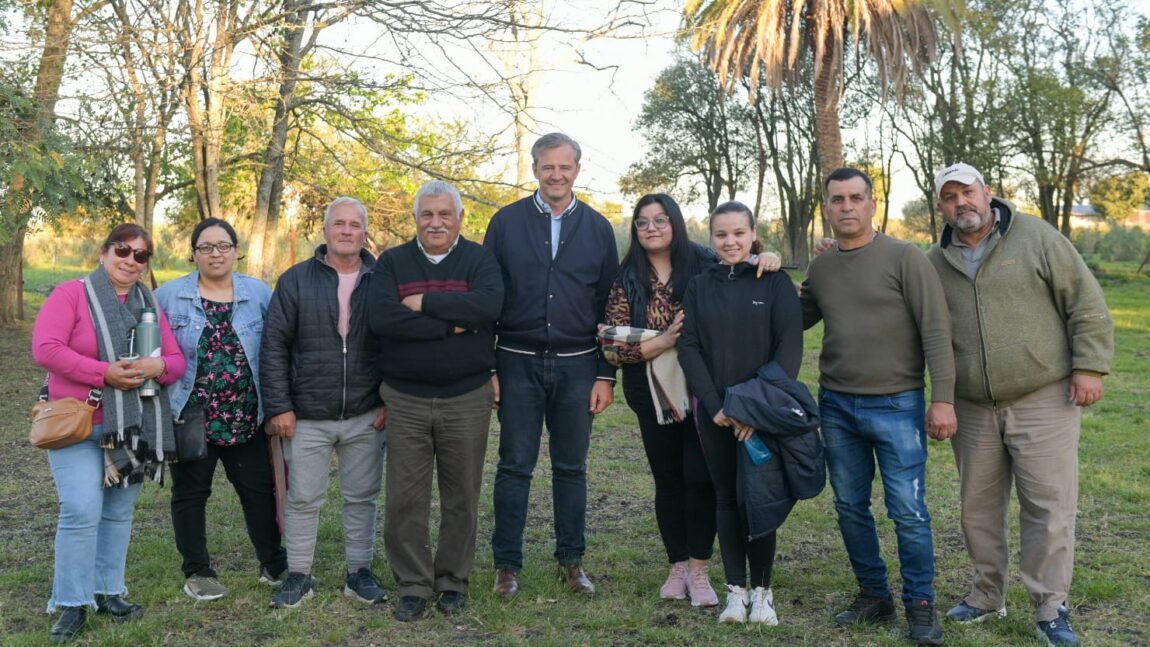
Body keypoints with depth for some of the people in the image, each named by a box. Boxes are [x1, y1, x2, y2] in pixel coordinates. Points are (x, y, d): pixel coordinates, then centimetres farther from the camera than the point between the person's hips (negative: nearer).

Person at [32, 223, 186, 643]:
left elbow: (176, 360, 7)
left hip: (132, 427, 5)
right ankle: (72, 604, 2)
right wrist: (104, 372, -23)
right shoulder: (71, 294, -6)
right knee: (82, 512, -12)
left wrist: (158, 366, -17)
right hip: (77, 425, -5)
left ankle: (108, 591, 24)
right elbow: (45, 348, -17)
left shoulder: (150, 305, 9)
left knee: (119, 512, 12)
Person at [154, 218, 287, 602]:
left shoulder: (259, 294, 2)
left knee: (260, 492, 7)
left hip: (247, 420, 1)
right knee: (190, 495, 10)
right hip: (190, 417, 0)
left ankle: (274, 565, 22)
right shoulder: (169, 296, 0)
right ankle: (197, 573, 24)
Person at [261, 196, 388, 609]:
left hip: (366, 416, 1)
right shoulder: (296, 280, 1)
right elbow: (274, 346, 0)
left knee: (362, 497, 11)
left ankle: (360, 572, 24)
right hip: (307, 417, 0)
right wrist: (278, 406, -6)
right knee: (303, 499, 7)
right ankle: (298, 575, 22)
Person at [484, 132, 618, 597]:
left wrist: (606, 374, 1)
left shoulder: (597, 228, 6)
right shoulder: (507, 222, 2)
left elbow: (608, 305, 7)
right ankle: (507, 563, 16)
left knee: (571, 468, 9)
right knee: (514, 467, 4)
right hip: (518, 363, -1)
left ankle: (571, 560, 22)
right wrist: (487, 368, -3)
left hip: (576, 366, 1)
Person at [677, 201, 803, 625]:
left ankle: (762, 590, 8)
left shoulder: (775, 282, -1)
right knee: (726, 498, 8)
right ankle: (736, 589, 17)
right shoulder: (699, 287, 7)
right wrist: (714, 405, -10)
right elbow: (688, 347, 2)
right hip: (713, 411, 3)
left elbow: (790, 347, -7)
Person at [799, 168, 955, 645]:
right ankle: (873, 595, 27)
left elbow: (935, 331, -10)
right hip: (837, 406, 5)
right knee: (850, 507, 12)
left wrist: (942, 398, -16)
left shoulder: (904, 258, -7)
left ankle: (920, 605, 15)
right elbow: (796, 319, 20)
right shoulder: (820, 267, 8)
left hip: (897, 405, -5)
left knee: (908, 512, -2)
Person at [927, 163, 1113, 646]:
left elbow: (1086, 303, -5)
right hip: (973, 410, 4)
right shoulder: (935, 263, 7)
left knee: (1049, 508, -1)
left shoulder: (1035, 238, -4)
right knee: (979, 508, 12)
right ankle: (988, 596, 28)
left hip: (1044, 402, -4)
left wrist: (1089, 366, -9)